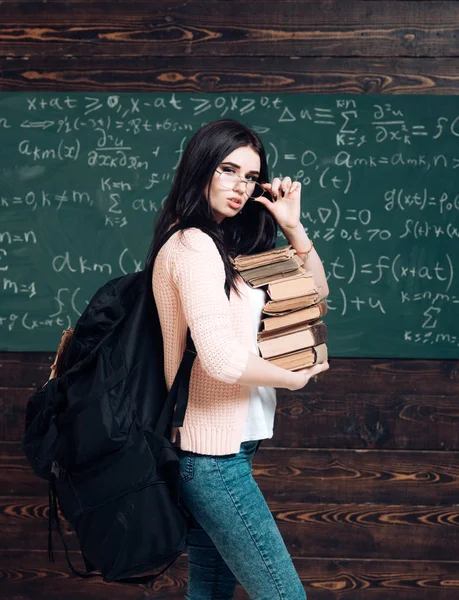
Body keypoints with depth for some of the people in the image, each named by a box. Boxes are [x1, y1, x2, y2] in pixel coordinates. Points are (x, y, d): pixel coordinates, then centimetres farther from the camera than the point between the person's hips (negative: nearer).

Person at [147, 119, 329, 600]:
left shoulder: (226, 244, 16)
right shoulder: (193, 244, -14)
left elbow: (314, 294, 20)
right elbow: (223, 358, -25)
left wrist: (291, 225, 7)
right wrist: (294, 378, -9)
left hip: (217, 449, 10)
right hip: (214, 455, -10)